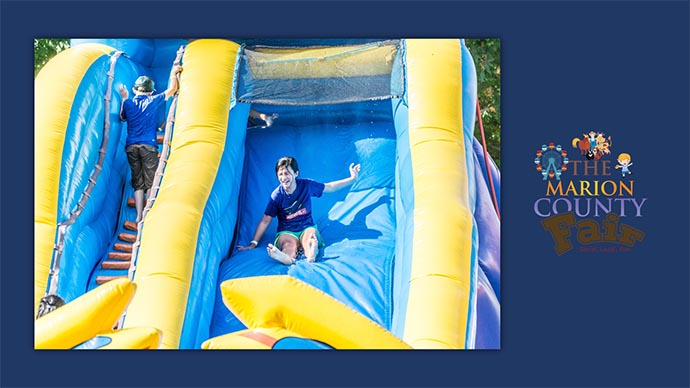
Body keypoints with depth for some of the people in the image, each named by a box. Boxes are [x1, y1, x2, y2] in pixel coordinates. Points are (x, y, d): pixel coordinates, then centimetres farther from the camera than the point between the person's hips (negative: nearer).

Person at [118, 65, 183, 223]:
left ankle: (139, 216, 2)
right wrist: (173, 73, 25)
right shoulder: (153, 101, 1)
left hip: (131, 146, 3)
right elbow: (172, 89, 11)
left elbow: (122, 117, 27)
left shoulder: (128, 103, 7)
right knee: (150, 182, 0)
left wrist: (124, 98, 35)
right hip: (148, 145, -3)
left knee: (138, 183, 6)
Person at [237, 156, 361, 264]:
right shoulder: (277, 195, -8)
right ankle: (286, 257, -74)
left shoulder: (306, 185, -3)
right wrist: (254, 243, -7)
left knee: (310, 237, -37)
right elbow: (265, 220, -4)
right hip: (286, 232, -1)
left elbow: (329, 187, 9)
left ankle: (311, 255, -72)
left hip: (307, 228, 1)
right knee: (289, 244, -38)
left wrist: (352, 179, 3)